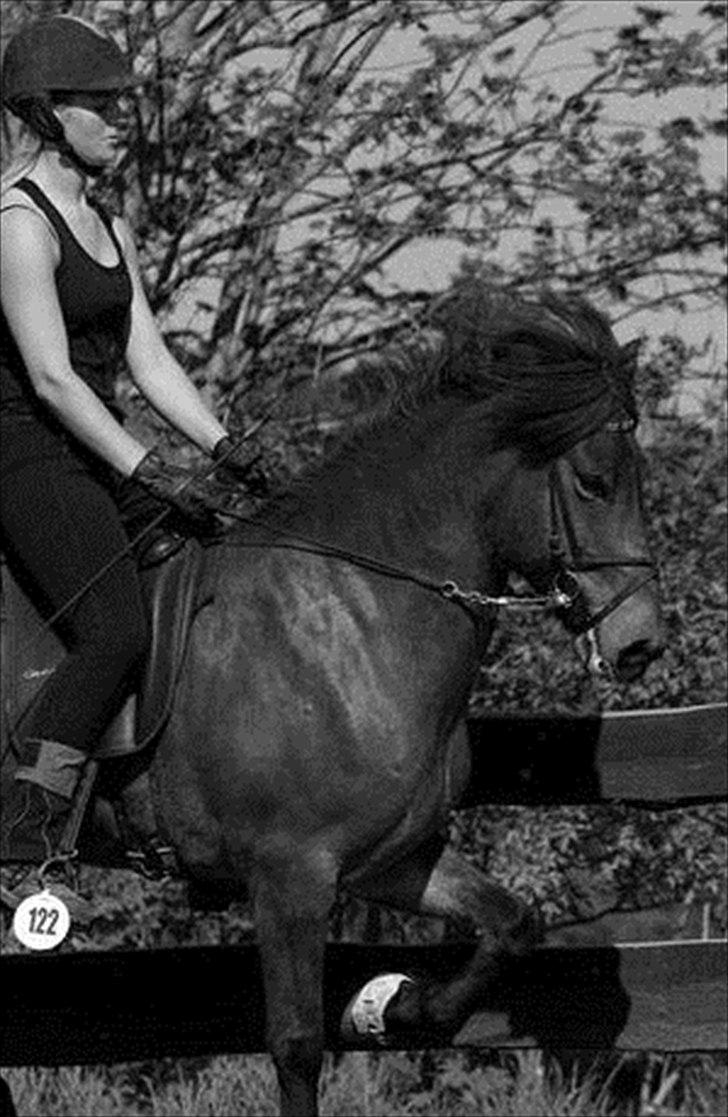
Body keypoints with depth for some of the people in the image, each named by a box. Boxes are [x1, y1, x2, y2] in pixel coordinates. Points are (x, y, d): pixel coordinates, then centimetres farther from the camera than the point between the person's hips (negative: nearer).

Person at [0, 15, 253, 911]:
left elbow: (148, 359, 15)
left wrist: (223, 451, 4)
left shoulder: (107, 224, 17)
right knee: (116, 632, -23)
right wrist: (150, 473, -22)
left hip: (99, 459, 10)